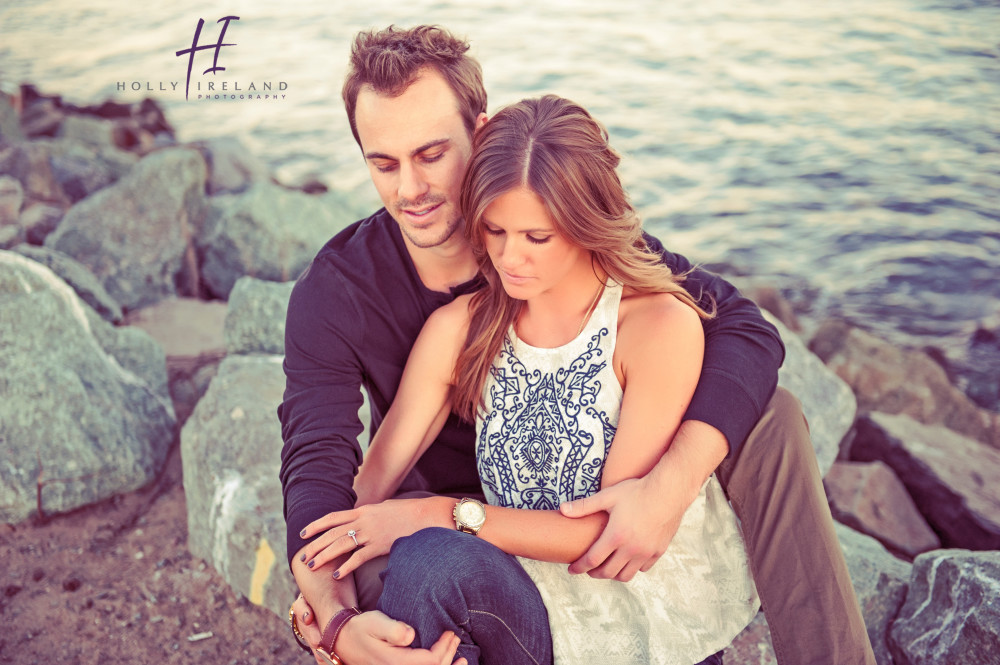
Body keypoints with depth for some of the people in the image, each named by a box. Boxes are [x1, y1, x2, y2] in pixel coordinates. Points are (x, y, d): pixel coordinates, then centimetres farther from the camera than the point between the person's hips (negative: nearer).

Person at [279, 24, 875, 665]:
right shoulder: (333, 295, -19)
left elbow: (746, 329, -23)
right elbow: (316, 466, -26)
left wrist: (671, 486, -39)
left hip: (592, 486, 2)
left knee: (768, 414, -21)